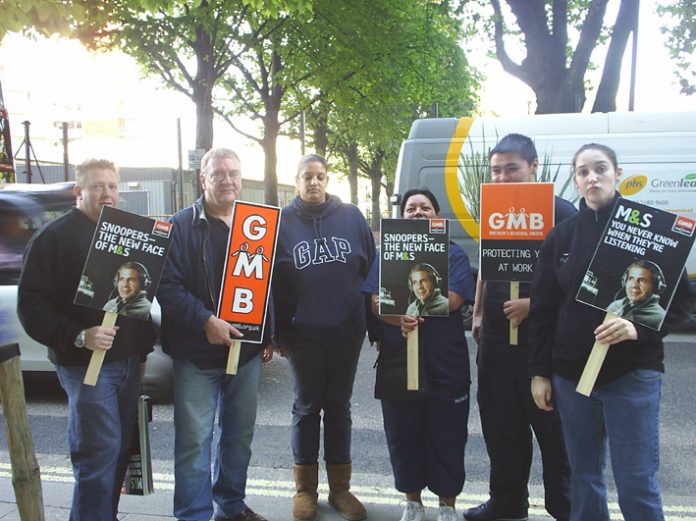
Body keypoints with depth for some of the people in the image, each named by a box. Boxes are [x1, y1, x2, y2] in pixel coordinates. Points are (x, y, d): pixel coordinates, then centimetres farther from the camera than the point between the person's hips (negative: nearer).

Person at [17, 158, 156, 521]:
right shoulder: (54, 237, -6)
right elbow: (32, 304, -12)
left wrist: (145, 341, 11)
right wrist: (79, 337, -23)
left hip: (129, 361, 7)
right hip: (86, 364, -7)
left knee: (120, 450, 13)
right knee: (99, 451, -6)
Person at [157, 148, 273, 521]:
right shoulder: (181, 226, -4)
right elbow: (167, 286, -12)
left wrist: (269, 336, 7)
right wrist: (206, 321, -21)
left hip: (248, 350, 5)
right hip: (196, 353, -4)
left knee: (240, 433, 15)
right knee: (194, 439, -1)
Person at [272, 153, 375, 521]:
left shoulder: (351, 216, 4)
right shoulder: (281, 222, 0)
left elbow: (371, 268, 5)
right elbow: (268, 279, -1)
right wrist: (277, 332, -5)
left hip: (347, 332, 2)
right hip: (302, 334, -1)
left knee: (339, 407, 13)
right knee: (307, 408, 11)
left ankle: (340, 487, 26)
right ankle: (305, 488, 24)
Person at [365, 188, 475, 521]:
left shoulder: (453, 254, 5)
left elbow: (453, 300, -12)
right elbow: (377, 303, -3)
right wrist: (401, 318, -25)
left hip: (446, 363, -2)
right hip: (396, 360, 2)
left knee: (446, 435, 5)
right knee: (403, 435, 10)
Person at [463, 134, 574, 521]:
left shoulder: (559, 212, -9)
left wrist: (533, 304, -24)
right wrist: (478, 314, 18)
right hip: (495, 337, 7)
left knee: (553, 429, 5)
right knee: (500, 424, 15)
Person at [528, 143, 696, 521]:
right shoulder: (561, 237, 6)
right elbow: (542, 309, 8)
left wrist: (639, 327, -20)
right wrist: (539, 372, 5)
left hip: (632, 374, -3)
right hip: (570, 373, 3)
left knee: (636, 484, 1)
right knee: (583, 476, 14)